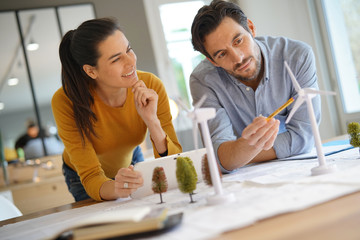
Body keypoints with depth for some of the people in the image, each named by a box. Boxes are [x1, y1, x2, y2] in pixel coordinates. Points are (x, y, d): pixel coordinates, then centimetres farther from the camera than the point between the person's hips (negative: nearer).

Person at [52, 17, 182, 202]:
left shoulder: (151, 86, -26)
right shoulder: (65, 102, -31)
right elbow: (91, 178, -29)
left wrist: (151, 120, -40)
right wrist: (115, 188, -52)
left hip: (130, 162, 3)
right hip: (81, 176, -2)